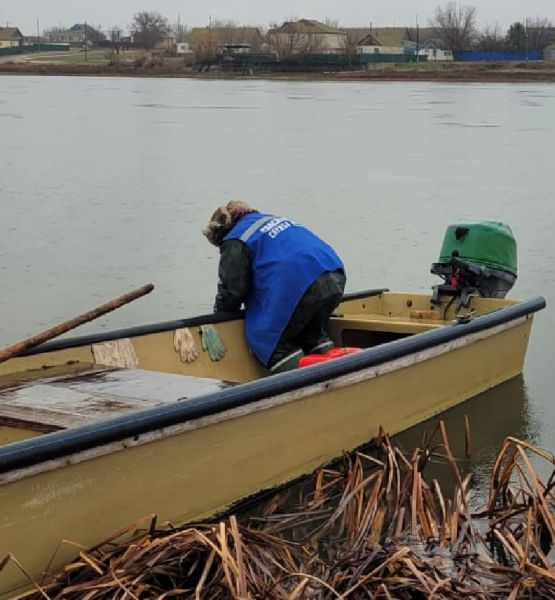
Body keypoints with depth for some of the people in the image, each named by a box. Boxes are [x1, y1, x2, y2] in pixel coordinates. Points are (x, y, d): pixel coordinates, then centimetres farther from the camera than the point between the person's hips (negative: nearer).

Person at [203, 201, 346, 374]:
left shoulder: (235, 242, 8)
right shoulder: (272, 219, 33)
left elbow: (231, 290, 6)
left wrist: (218, 314, 25)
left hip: (298, 288, -8)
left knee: (266, 340, 5)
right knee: (311, 332, 29)